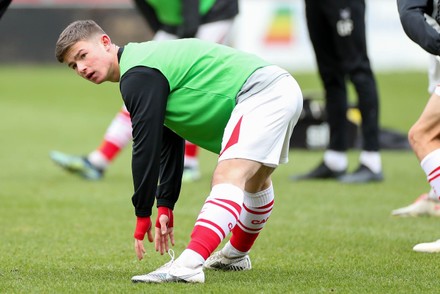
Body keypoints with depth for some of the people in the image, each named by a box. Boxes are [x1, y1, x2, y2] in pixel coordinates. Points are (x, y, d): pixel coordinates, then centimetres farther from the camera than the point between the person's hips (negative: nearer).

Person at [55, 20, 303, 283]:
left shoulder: (138, 76, -13)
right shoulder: (147, 59, 19)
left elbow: (146, 148, -16)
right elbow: (169, 143, 23)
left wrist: (143, 216, -10)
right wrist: (165, 207, 19)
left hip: (258, 91, -11)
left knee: (229, 176, -28)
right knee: (255, 178, 32)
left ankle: (189, 265, -45)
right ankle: (236, 255, 55)